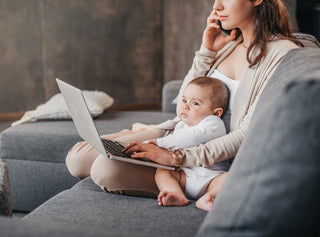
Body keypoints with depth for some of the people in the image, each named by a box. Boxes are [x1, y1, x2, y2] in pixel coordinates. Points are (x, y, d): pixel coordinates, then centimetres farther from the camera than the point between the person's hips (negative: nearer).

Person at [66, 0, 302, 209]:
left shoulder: (284, 53, -13)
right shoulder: (227, 43, 9)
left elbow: (247, 135, -18)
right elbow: (184, 104, 10)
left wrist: (175, 157, -25)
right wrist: (207, 52, -2)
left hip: (218, 157, -7)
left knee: (106, 168, -25)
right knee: (79, 157, -3)